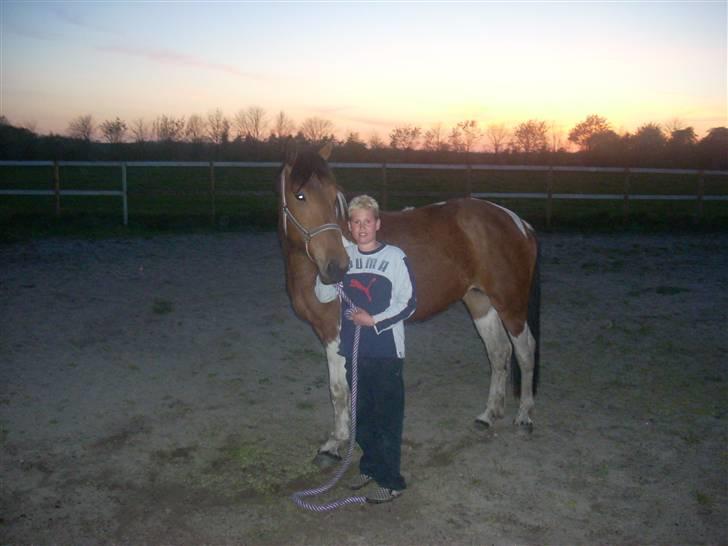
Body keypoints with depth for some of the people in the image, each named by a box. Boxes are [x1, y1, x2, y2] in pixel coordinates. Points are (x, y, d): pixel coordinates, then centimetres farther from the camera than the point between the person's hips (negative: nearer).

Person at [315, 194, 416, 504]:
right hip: (354, 350, 5)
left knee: (388, 417, 4)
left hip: (387, 352, -5)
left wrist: (374, 321, -19)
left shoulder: (395, 257, -8)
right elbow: (324, 296, 2)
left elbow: (408, 304, -10)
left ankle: (391, 480, 18)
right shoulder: (344, 256, 4)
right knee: (362, 414, 18)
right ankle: (371, 465, 38)